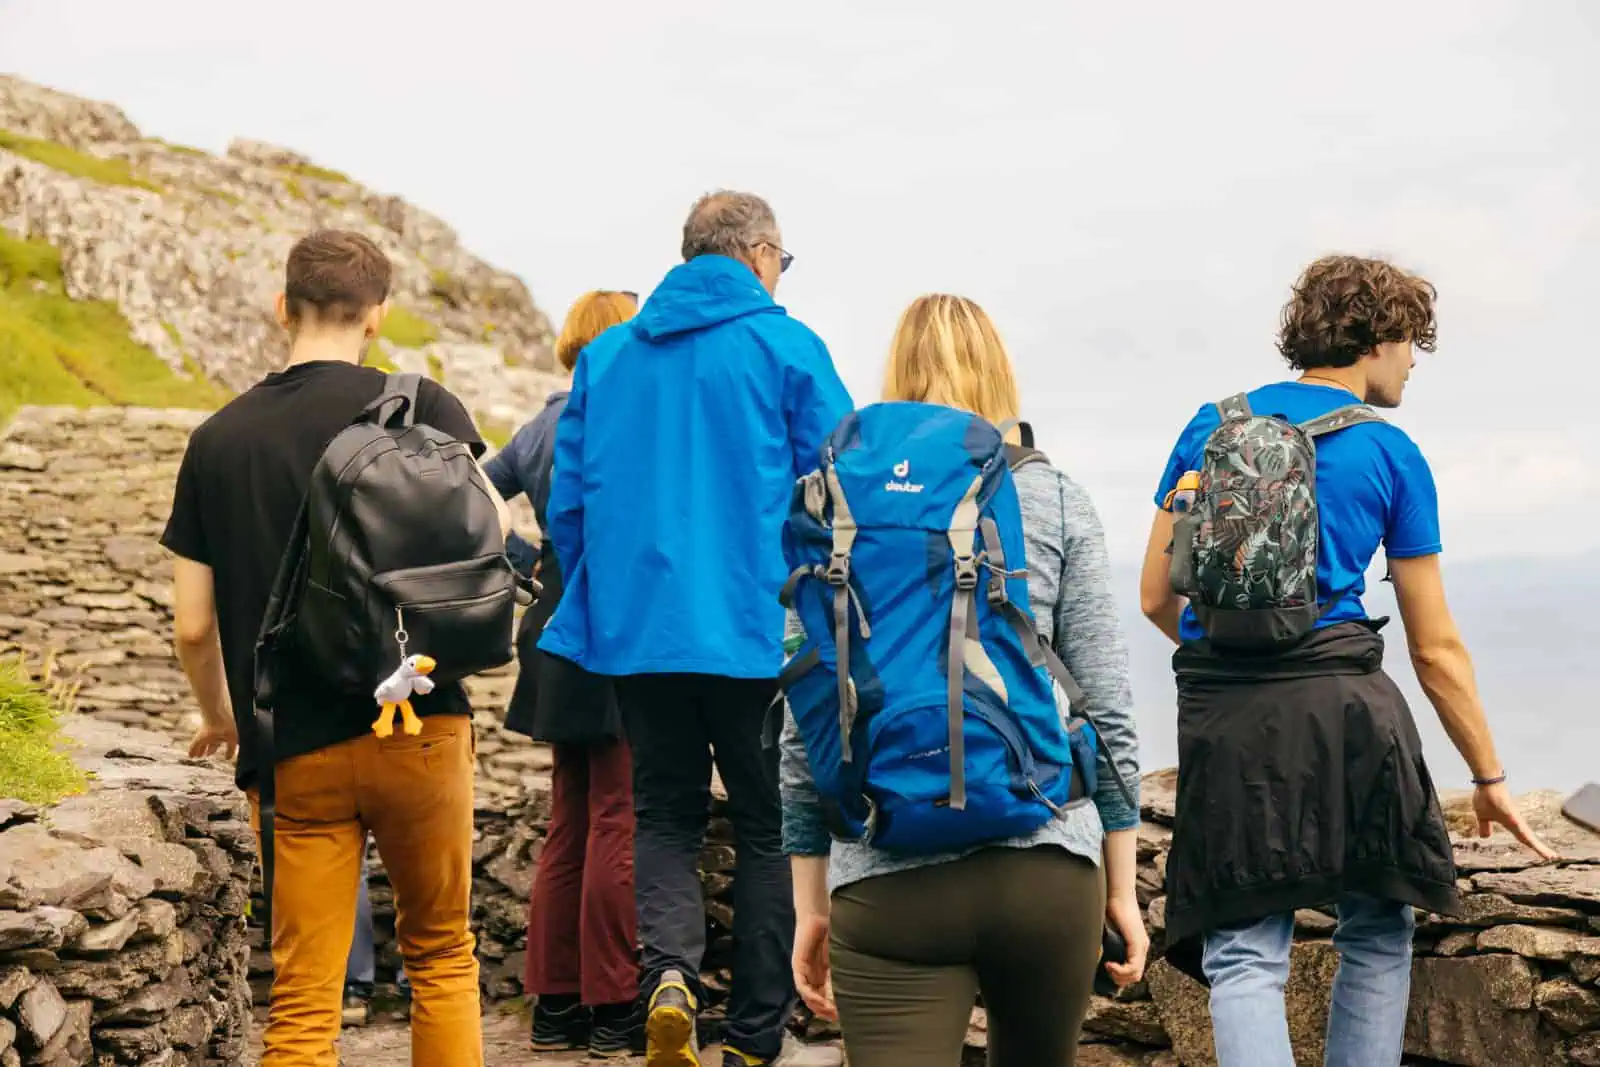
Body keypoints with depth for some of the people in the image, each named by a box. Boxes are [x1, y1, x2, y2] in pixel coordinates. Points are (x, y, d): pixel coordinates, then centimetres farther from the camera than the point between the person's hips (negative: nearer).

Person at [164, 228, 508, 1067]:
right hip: (419, 727, -1)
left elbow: (193, 626, 5)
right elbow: (488, 530, -15)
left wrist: (220, 718, 24)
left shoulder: (217, 439, 6)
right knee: (440, 955, 16)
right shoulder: (418, 405, -1)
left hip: (292, 750, 2)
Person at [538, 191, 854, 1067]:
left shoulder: (605, 354, 9)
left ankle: (668, 969, -11)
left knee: (665, 814, 14)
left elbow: (567, 503, 10)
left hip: (636, 629, 3)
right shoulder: (787, 347, -3)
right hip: (759, 632, -3)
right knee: (768, 825, 9)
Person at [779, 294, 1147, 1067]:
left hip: (889, 881, -1)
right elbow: (1106, 713, 2)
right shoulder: (1056, 502, 4)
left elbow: (806, 726, 3)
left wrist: (809, 905, 10)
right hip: (1048, 866, 1)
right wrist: (1122, 888, 9)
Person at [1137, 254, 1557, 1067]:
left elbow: (1156, 596, 11)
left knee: (1244, 955, 0)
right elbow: (1435, 648, 5)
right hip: (1343, 706, -2)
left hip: (1221, 716, 2)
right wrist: (1489, 776, 15)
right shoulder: (1392, 455, 4)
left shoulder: (1212, 425, 11)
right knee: (1377, 932, 18)